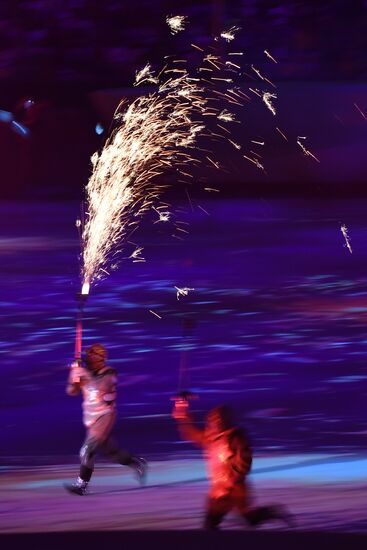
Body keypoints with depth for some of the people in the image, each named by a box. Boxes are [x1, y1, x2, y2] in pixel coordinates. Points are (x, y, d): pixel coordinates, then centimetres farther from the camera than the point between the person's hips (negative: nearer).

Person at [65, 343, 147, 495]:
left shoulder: (109, 374, -11)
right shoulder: (87, 373, 4)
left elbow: (102, 387, -30)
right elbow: (71, 391, -1)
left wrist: (86, 375, -33)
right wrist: (74, 375, -18)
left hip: (105, 416, -7)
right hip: (91, 418, 7)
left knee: (88, 450, -14)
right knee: (109, 450, 14)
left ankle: (81, 484, -11)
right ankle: (137, 463, 30)